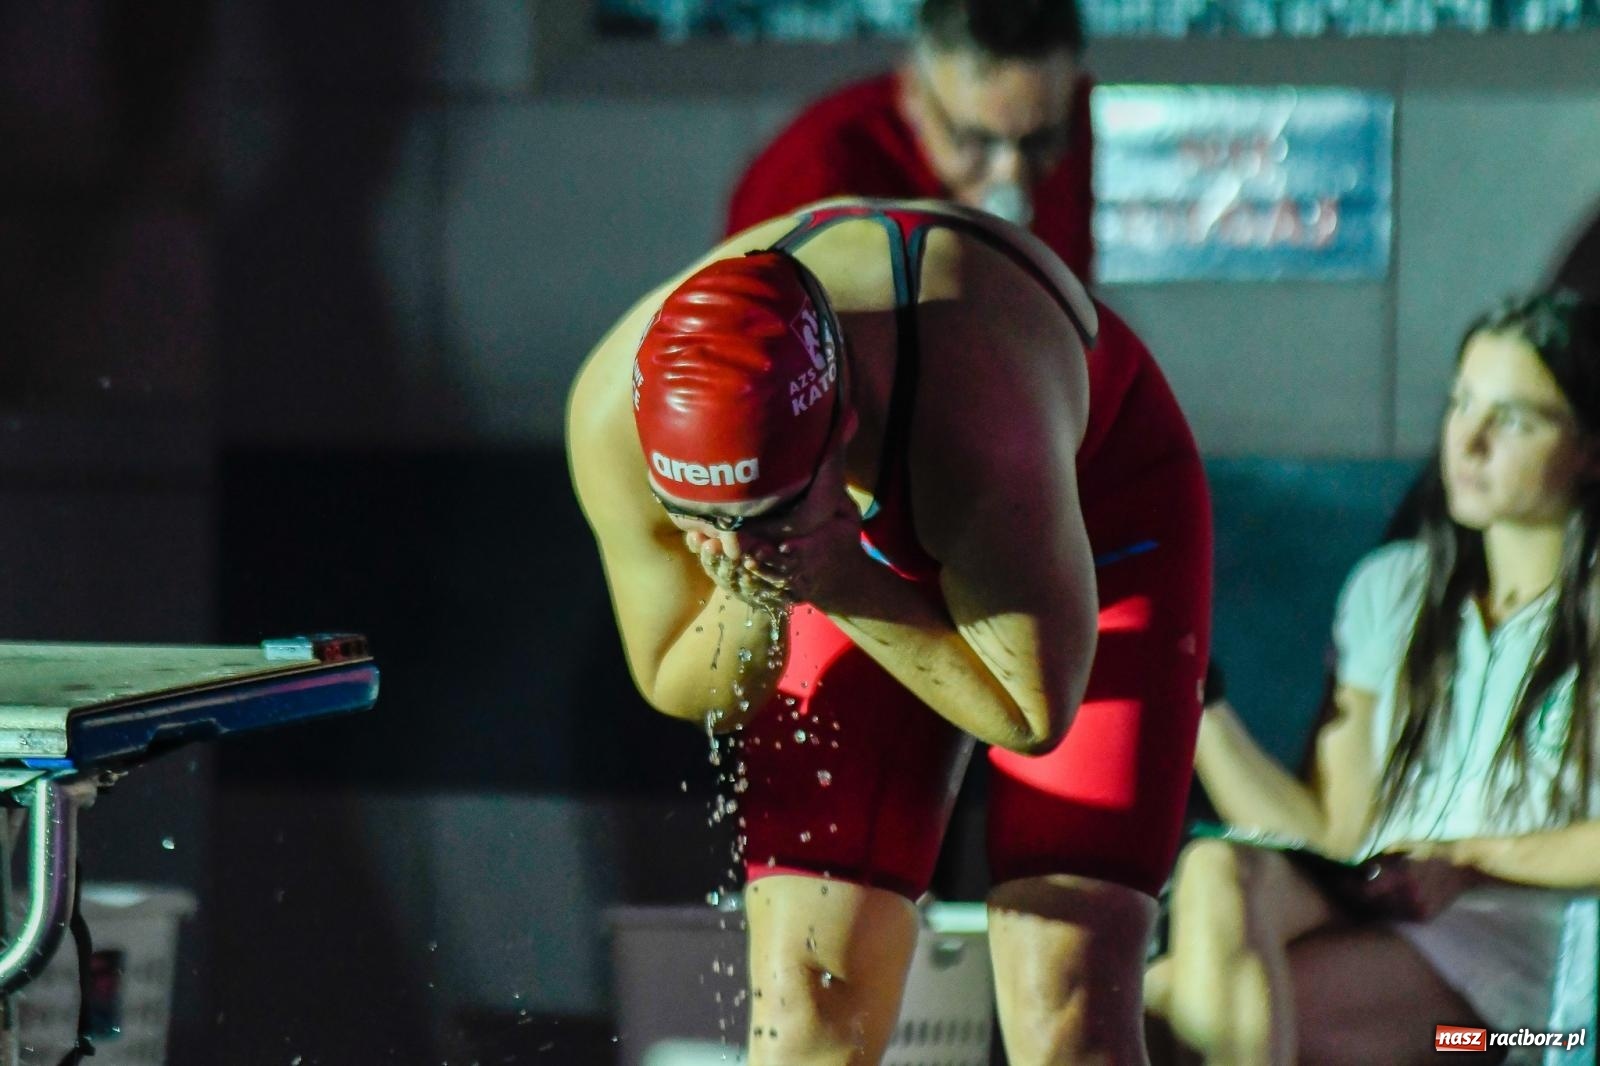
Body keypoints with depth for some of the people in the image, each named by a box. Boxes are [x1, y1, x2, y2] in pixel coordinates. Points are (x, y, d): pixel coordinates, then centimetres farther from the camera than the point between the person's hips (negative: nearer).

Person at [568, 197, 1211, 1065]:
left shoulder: (981, 436, -43)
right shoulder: (613, 414, -30)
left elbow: (1034, 713, -25)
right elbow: (677, 687, -11)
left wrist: (845, 590, -37)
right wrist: (747, 599, -33)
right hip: (860, 547, 4)